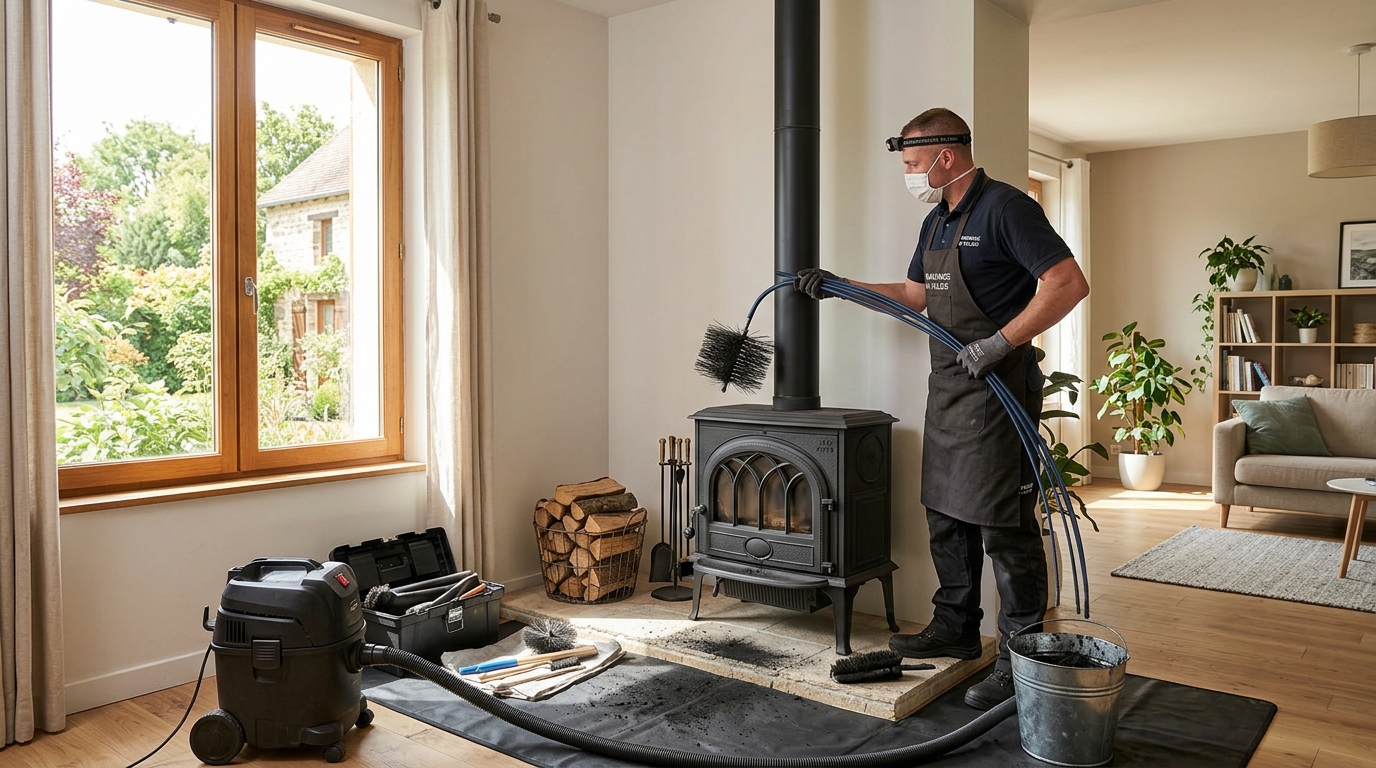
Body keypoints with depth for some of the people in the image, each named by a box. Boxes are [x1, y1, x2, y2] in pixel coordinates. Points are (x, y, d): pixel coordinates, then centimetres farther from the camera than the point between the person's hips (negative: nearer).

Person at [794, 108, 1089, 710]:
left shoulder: (1005, 207, -13)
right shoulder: (936, 222, 15)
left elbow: (1070, 284, -20)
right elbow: (914, 296, 26)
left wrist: (1001, 342, -23)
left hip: (997, 388, -9)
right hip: (947, 388, 10)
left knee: (1004, 525, -4)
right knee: (946, 514, 15)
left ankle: (1020, 660, 6)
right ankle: (955, 628, 29)